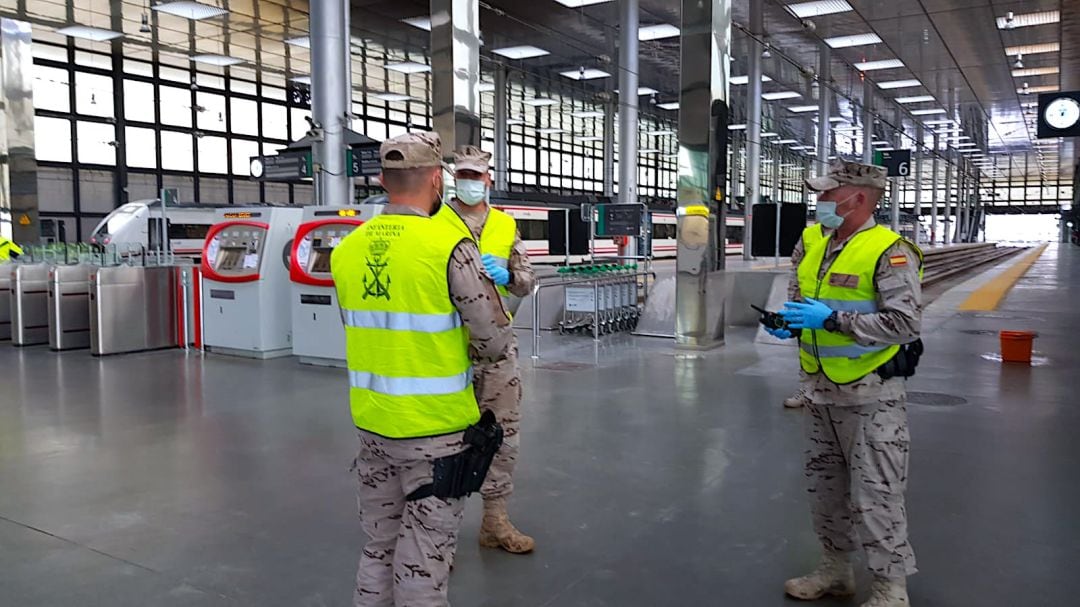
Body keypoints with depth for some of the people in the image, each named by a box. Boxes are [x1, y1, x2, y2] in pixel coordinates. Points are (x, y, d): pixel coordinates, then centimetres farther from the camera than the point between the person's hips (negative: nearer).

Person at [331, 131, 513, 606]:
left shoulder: (347, 249, 1)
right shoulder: (450, 247, -17)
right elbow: (496, 342, -14)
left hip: (370, 423, 6)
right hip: (435, 428, -5)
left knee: (379, 549, 21)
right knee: (422, 564, 8)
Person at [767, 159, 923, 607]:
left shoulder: (889, 252, -16)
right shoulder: (811, 242, 5)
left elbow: (906, 322, -23)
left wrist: (832, 319, -26)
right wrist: (787, 321, -1)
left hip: (872, 395, -8)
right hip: (821, 390, 8)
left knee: (875, 494, -1)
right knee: (825, 484, 18)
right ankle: (835, 570, 36)